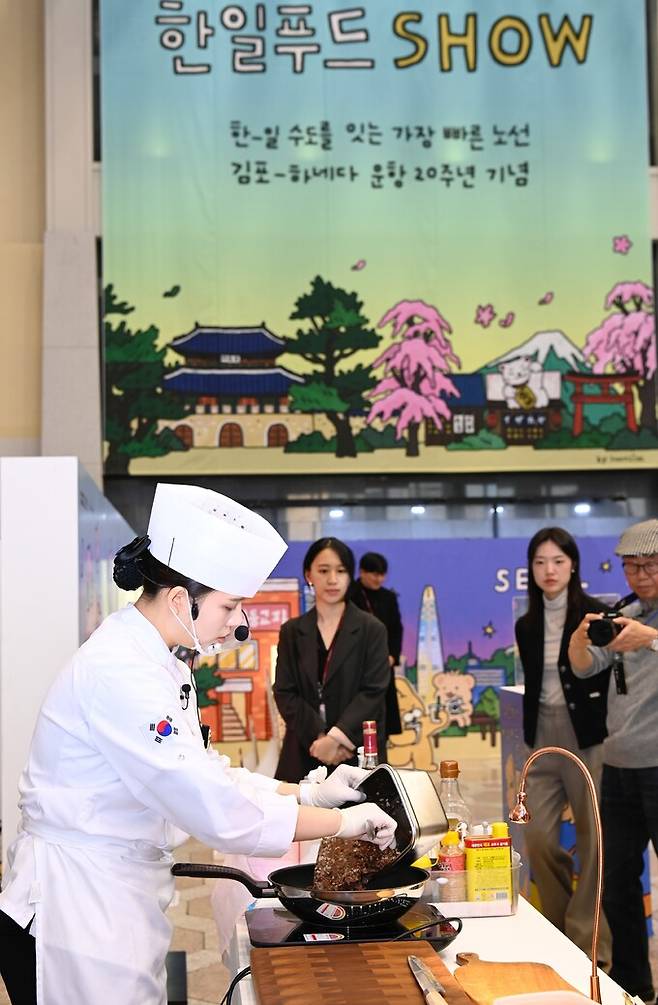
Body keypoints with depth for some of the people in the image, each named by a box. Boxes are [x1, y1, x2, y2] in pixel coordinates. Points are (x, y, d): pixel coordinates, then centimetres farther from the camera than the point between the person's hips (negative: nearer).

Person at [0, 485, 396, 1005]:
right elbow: (212, 807, -27)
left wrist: (309, 792, 3)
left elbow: (200, 775, 13)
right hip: (74, 911, -9)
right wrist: (340, 821, -18)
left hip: (124, 899, 10)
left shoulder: (159, 663, 8)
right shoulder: (119, 674, -24)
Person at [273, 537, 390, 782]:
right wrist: (319, 737, -12)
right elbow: (284, 693, 2)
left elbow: (373, 691, -6)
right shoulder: (292, 631, 8)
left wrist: (336, 737, -16)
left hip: (358, 752, -2)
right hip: (304, 755, 2)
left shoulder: (371, 629, 2)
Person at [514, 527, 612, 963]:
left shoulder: (595, 615, -6)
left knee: (593, 841, 0)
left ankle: (590, 940, 10)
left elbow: (615, 680, -5)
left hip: (587, 737, -5)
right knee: (539, 838, 6)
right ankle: (558, 932, 23)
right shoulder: (527, 625, 10)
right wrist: (530, 740, 14)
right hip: (544, 736, 5)